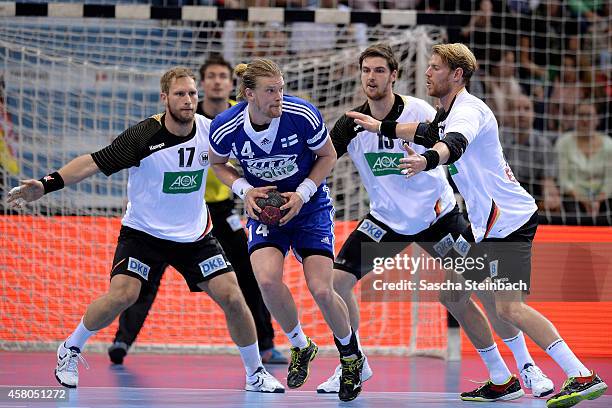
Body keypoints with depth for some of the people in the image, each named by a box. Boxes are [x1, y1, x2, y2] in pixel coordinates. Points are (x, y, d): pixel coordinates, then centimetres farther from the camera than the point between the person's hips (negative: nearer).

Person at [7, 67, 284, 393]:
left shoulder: (209, 130, -7)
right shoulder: (143, 137, -20)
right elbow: (94, 162, -21)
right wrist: (46, 185, -29)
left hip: (194, 236, 3)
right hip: (143, 232, -3)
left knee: (232, 297, -7)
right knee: (122, 294, -22)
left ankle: (255, 374, 12)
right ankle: (70, 349, 4)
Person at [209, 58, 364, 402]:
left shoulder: (303, 114, -21)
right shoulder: (226, 128, -17)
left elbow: (328, 156, -4)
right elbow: (218, 163, 5)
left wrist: (302, 193, -16)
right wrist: (244, 190, -12)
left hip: (309, 205, -1)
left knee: (322, 290, -12)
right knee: (267, 279, -25)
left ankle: (351, 355, 19)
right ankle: (300, 346, 4)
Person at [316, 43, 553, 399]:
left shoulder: (420, 113, -17)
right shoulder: (351, 126, -8)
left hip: (438, 216, -3)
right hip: (386, 220, 3)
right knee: (336, 280, -11)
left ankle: (526, 366, 9)